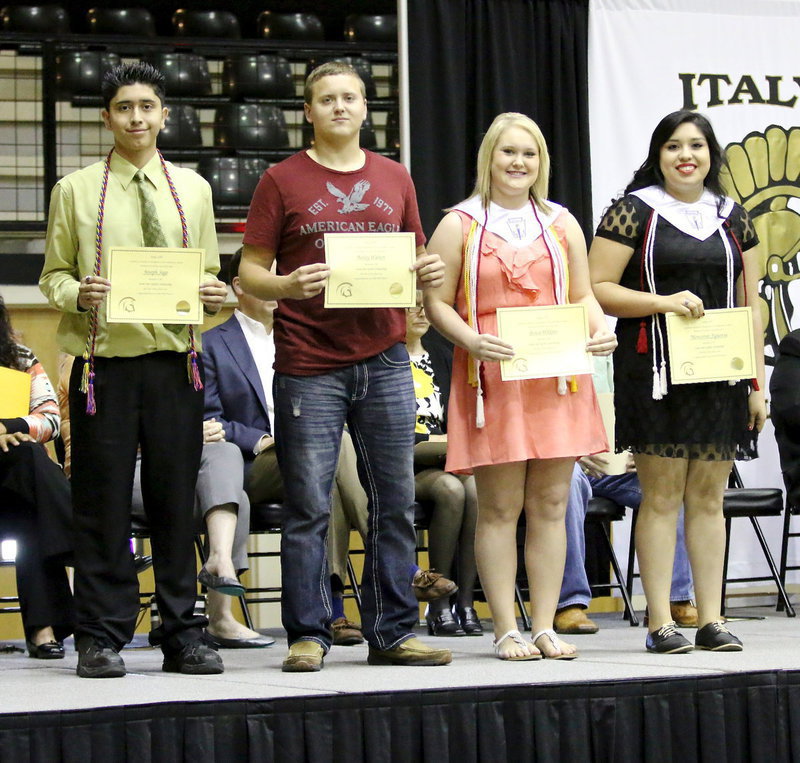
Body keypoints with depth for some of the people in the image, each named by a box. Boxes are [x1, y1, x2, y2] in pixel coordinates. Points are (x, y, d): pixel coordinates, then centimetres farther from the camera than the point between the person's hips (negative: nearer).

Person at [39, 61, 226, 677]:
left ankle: (182, 634, 12)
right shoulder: (77, 190, 6)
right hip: (104, 363, -2)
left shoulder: (192, 188, 13)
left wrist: (213, 296, -6)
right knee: (103, 499, -1)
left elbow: (209, 272, 16)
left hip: (175, 360, 2)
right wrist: (77, 294, -13)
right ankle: (102, 638, 6)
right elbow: (52, 275, 8)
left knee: (176, 498, 4)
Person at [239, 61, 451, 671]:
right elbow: (251, 273, 1)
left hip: (384, 362, 4)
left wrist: (428, 273, -2)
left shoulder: (394, 179, 13)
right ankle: (308, 636, 5)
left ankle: (393, 633, 13)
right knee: (309, 509, -2)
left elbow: (415, 261, 20)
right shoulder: (283, 181, 3)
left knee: (395, 503, 5)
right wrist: (289, 287, -19)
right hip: (308, 366, -3)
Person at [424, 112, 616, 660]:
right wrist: (472, 341, -17)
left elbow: (583, 295, 17)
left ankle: (545, 626, 8)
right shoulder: (460, 225, 5)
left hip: (556, 378, 3)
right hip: (492, 380, -3)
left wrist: (600, 329, -4)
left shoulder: (561, 224, 16)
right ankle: (507, 630, 2)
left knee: (550, 505, 2)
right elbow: (438, 302, 1)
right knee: (499, 508, -3)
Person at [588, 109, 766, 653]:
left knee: (709, 497, 6)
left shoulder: (733, 217, 14)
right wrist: (664, 301, -16)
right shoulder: (634, 211, 1)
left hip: (720, 376, 4)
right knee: (662, 495, -5)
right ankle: (660, 622, -1)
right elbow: (596, 289, -5)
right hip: (655, 373, -4)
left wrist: (757, 383, 10)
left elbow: (751, 304, 15)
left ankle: (712, 618, 9)